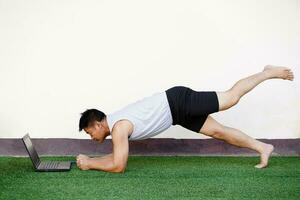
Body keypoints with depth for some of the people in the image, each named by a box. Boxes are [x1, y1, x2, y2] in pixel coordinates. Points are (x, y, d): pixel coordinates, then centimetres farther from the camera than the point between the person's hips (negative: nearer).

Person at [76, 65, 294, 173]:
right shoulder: (114, 124, 9)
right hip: (178, 110, 8)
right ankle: (263, 148, 19)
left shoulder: (118, 127, -19)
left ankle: (269, 72, 16)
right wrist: (91, 159, 12)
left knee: (232, 97, 0)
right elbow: (118, 156, 20)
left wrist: (90, 164, -9)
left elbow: (118, 166, -22)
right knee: (219, 131, 11)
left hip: (179, 102, -8)